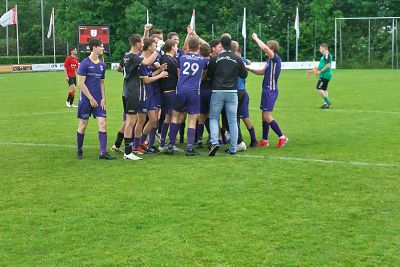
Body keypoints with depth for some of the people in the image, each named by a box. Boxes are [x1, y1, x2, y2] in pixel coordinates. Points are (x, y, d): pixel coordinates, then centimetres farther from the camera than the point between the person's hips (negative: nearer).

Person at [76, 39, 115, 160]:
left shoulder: (102, 64, 10)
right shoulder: (85, 63, -8)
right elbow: (81, 83, -11)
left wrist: (103, 98, 4)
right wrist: (91, 99, -13)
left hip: (98, 100, 5)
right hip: (86, 99, -5)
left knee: (103, 124, -6)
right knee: (83, 125, 4)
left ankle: (103, 152, -6)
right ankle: (79, 151, 18)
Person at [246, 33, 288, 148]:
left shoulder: (275, 58, -13)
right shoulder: (270, 60, 14)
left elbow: (264, 48, -29)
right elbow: (262, 72, 26)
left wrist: (256, 38, -14)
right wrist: (248, 68, 21)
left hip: (271, 90, -10)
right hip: (267, 90, 10)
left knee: (267, 117, -11)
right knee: (264, 116, 13)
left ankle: (282, 137, -5)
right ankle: (264, 140, 20)